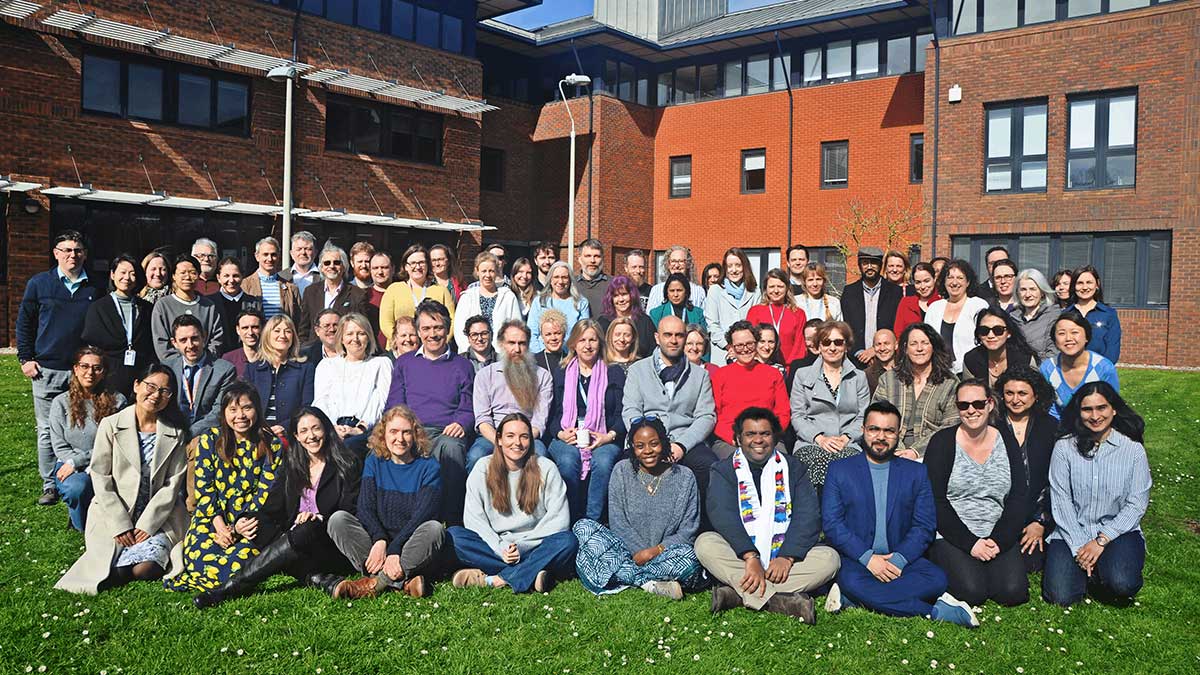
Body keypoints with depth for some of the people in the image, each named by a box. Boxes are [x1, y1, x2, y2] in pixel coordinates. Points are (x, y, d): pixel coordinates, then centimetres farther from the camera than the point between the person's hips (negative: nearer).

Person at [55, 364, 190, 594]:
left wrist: (147, 524, -11)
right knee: (117, 573, -21)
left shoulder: (176, 434, 4)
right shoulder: (111, 425, 0)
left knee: (144, 569, -24)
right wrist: (120, 525, -10)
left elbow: (172, 484, -1)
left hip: (157, 518, 1)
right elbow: (100, 478, -3)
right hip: (114, 516, 0)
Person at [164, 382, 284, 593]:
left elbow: (265, 492, -6)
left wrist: (237, 527, -17)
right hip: (211, 516, 1)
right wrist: (219, 524, -14)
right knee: (200, 555, -27)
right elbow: (203, 487, 0)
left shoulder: (272, 445, -1)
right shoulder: (210, 440, 3)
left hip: (252, 519, -1)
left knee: (242, 558, -29)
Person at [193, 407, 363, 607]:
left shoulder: (348, 465, 3)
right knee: (263, 534, -26)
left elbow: (350, 511, -5)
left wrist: (319, 518, -22)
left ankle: (229, 588, -32)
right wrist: (252, 523, -14)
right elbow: (272, 510, 7)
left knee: (308, 530, -35)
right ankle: (321, 579, -43)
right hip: (295, 542, 4)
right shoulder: (291, 466, 16)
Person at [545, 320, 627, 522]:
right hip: (567, 438, 1)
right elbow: (552, 414, 12)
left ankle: (592, 520, -27)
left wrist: (610, 436, -11)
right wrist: (561, 433, -9)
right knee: (568, 461, -33)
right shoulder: (561, 375, 19)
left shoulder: (614, 373, 16)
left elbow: (622, 413, 7)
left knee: (603, 461, -34)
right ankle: (573, 521, -22)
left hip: (604, 439, -1)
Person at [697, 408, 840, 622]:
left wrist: (787, 557, -18)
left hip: (783, 560, 1)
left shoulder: (792, 468, 12)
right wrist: (751, 557, -25)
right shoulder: (724, 470, 7)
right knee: (705, 543, -27)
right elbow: (723, 515, -10)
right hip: (739, 559, -1)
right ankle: (782, 601, -38)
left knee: (830, 557, -23)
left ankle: (737, 594, -33)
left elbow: (808, 516, -1)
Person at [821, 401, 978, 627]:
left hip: (901, 559, 2)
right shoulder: (839, 470, 5)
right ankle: (933, 611, -22)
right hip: (857, 559, -2)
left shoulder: (916, 472, 10)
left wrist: (898, 560, -14)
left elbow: (925, 526, 3)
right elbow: (831, 523, -3)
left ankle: (851, 599, -27)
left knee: (937, 578, -27)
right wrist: (868, 558, -16)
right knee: (852, 581, -35)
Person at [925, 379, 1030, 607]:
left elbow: (1018, 500, 4)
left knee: (1013, 592, -19)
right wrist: (969, 543, -15)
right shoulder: (942, 442, -3)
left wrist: (999, 540, -11)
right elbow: (936, 502, -8)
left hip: (999, 537, 3)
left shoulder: (1007, 443, 8)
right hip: (952, 536, -3)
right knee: (972, 592, -23)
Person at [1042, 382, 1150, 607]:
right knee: (1061, 596, -16)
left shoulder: (1133, 449, 0)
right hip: (1072, 532, 1)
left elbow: (1137, 504, -3)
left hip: (1118, 531, 0)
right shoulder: (1064, 447, -1)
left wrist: (1101, 540, -12)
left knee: (1122, 585, -29)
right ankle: (1084, 564, 14)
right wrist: (1079, 546, -12)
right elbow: (1060, 500, -3)